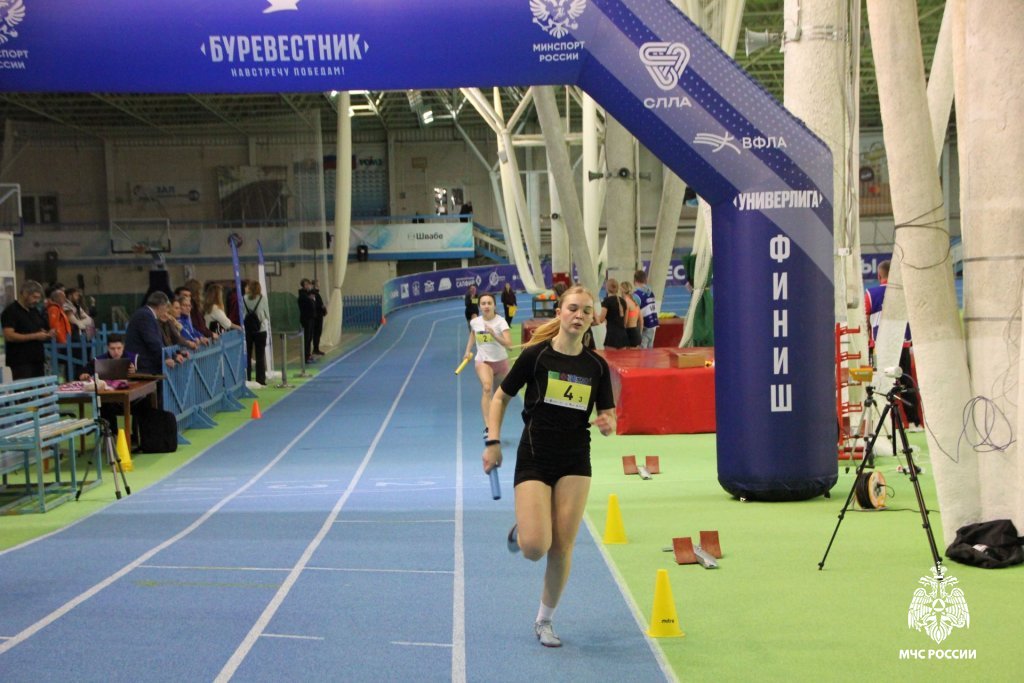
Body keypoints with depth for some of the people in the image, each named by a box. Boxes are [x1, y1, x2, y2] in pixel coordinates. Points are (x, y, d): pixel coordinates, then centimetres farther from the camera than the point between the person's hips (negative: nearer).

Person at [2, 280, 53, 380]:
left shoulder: (35, 311, 17)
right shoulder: (11, 311, -7)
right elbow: (9, 336, -17)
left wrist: (48, 334, 2)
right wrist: (35, 336, -18)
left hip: (38, 360, 7)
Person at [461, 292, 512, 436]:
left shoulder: (500, 322, -13)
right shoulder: (475, 322, -3)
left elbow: (508, 343, -25)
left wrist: (494, 335, -38)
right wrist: (468, 350, 14)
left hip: (500, 361, 0)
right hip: (483, 361, 0)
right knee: (487, 388, -28)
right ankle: (487, 427, -39)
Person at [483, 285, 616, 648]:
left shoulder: (596, 366, 2)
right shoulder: (535, 355, -7)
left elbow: (608, 415, 9)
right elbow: (501, 397, 2)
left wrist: (607, 424, -14)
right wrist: (493, 441, -6)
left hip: (575, 463, 3)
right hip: (534, 459, -3)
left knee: (562, 547, 2)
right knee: (535, 548, -14)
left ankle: (545, 620, 21)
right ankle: (521, 531, 24)